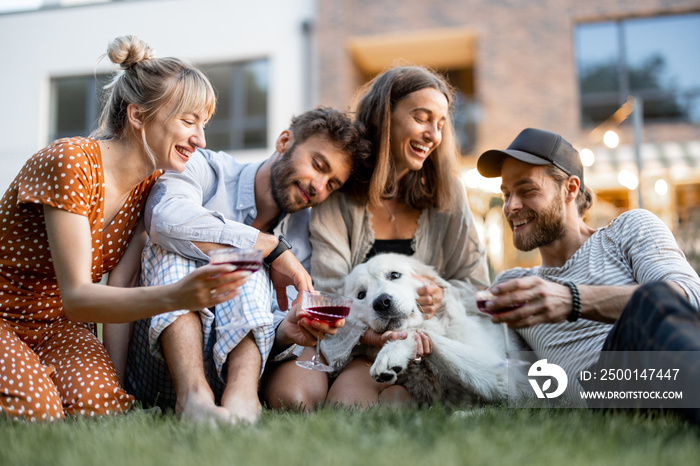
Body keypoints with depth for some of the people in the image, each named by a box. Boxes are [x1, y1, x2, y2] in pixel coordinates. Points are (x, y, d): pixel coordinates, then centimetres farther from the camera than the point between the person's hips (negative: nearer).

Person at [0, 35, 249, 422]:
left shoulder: (152, 184, -5)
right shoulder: (70, 162, -26)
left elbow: (119, 291, -11)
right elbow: (77, 297, -31)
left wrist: (116, 380, -20)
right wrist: (174, 297, -48)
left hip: (53, 324, 4)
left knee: (102, 404, -23)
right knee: (33, 408, -28)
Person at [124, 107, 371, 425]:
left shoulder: (303, 241, 6)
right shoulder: (205, 169, -5)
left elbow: (272, 331, 2)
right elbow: (168, 221, -29)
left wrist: (287, 330, -23)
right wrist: (273, 248, -24)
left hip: (224, 371, 2)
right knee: (171, 251, -25)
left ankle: (241, 393, -37)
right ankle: (193, 394, -41)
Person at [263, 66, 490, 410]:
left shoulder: (446, 195, 5)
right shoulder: (336, 192, -4)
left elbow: (476, 283, 7)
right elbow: (329, 291, -11)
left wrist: (441, 295, -17)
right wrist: (374, 334, -29)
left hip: (415, 340, 1)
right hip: (337, 334, 0)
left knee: (349, 398, -29)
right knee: (289, 394, -29)